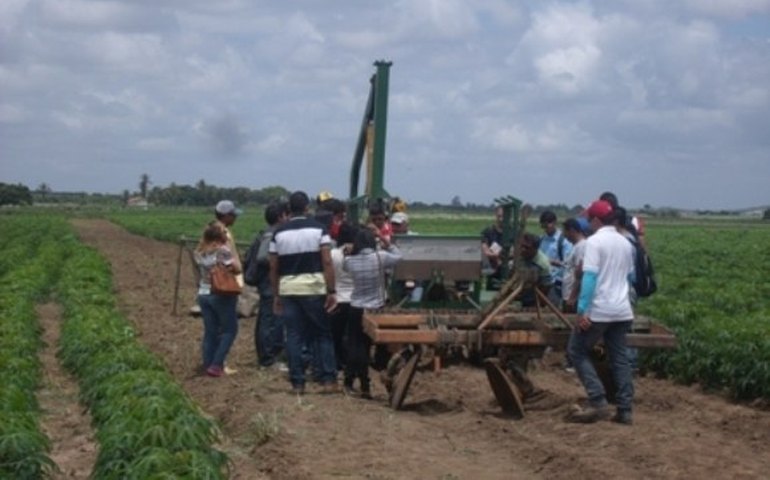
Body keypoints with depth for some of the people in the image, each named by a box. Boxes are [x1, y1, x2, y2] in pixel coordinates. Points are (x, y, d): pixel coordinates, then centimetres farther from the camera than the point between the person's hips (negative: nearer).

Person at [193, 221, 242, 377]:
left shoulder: (199, 252, 4)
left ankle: (208, 365, 12)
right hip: (222, 295, -6)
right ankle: (216, 365, -2)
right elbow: (237, 268, -15)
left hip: (203, 294, 6)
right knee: (229, 330, 6)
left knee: (210, 332, 12)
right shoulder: (223, 250, -16)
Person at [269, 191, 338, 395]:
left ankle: (297, 383, 6)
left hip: (288, 288, 2)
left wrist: (276, 295, 14)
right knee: (322, 334, 7)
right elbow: (327, 262, -9)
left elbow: (273, 267, 5)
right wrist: (331, 291, -7)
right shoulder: (318, 229, -2)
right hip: (314, 288, -2)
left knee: (294, 336, 5)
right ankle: (328, 379, 1)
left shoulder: (279, 233, 5)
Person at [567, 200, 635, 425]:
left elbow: (590, 277, -17)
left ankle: (598, 402, -6)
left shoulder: (594, 241, -10)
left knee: (577, 351, 4)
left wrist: (582, 310, -19)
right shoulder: (626, 244, 13)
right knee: (619, 358, 9)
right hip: (622, 310, 7)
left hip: (599, 310, -7)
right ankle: (624, 410, 6)